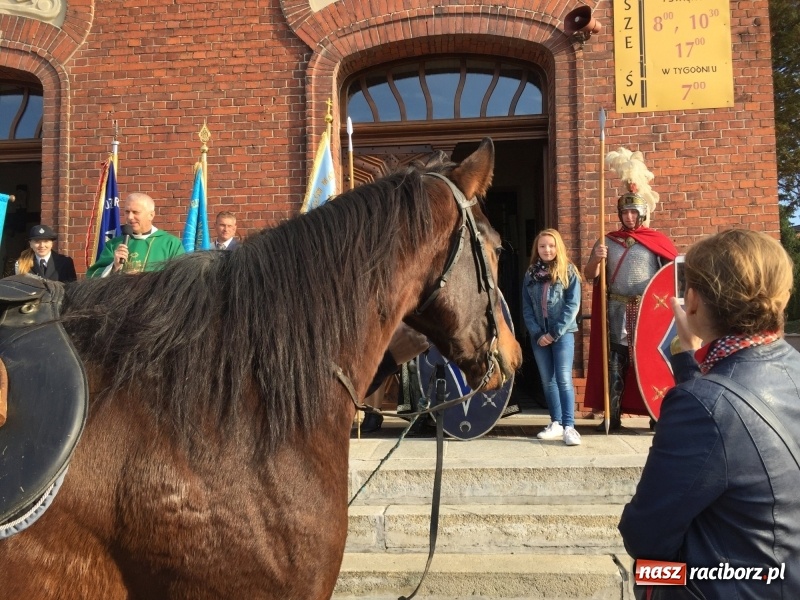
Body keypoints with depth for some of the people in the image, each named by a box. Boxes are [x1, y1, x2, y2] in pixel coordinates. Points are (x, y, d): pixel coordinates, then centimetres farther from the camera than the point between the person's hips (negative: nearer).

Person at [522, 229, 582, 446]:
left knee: (564, 379, -9)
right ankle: (556, 423, 18)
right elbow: (526, 308, 6)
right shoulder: (530, 274, 9)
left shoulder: (568, 272, -1)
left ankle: (569, 426, -7)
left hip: (563, 334, -4)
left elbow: (572, 305, -8)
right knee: (547, 380, 9)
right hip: (539, 335, 4)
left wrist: (555, 333, -13)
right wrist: (537, 333, -7)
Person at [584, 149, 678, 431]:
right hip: (617, 311, 2)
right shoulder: (608, 241, 8)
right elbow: (589, 275, 4)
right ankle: (613, 416, 10)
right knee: (615, 361, 4)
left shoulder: (658, 241, 3)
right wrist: (596, 259, -16)